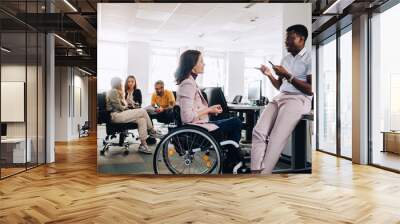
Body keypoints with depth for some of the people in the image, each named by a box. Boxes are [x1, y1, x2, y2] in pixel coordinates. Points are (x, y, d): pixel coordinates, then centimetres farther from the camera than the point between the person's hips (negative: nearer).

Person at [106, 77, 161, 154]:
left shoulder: (116, 92, 26)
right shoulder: (113, 91, -6)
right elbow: (118, 107, -13)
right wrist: (124, 107, 4)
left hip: (120, 114, 10)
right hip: (116, 115, -10)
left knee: (142, 119, -10)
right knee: (142, 111, -17)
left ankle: (143, 144, -14)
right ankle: (151, 131, -3)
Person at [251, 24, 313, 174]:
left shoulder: (309, 58, -1)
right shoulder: (285, 59, 22)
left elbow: (311, 90, -9)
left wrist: (288, 75, -12)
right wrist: (269, 75, 6)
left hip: (299, 99, -6)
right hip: (280, 98, 7)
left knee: (276, 139, -25)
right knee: (258, 132, -18)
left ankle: (264, 172, -21)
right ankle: (255, 172, -25)